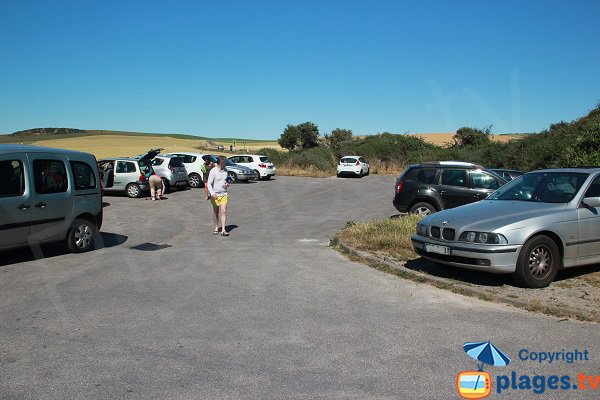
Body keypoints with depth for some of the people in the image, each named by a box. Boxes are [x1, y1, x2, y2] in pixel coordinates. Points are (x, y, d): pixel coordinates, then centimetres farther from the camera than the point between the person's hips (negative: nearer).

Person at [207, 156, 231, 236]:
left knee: (224, 212, -7)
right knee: (215, 212, 9)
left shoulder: (225, 170, 7)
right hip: (215, 195, -3)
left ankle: (223, 230, -8)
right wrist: (212, 194, -26)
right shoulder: (213, 171, -11)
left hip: (224, 194, 3)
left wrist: (227, 184, 0)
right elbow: (209, 184, -14)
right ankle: (216, 228, 24)